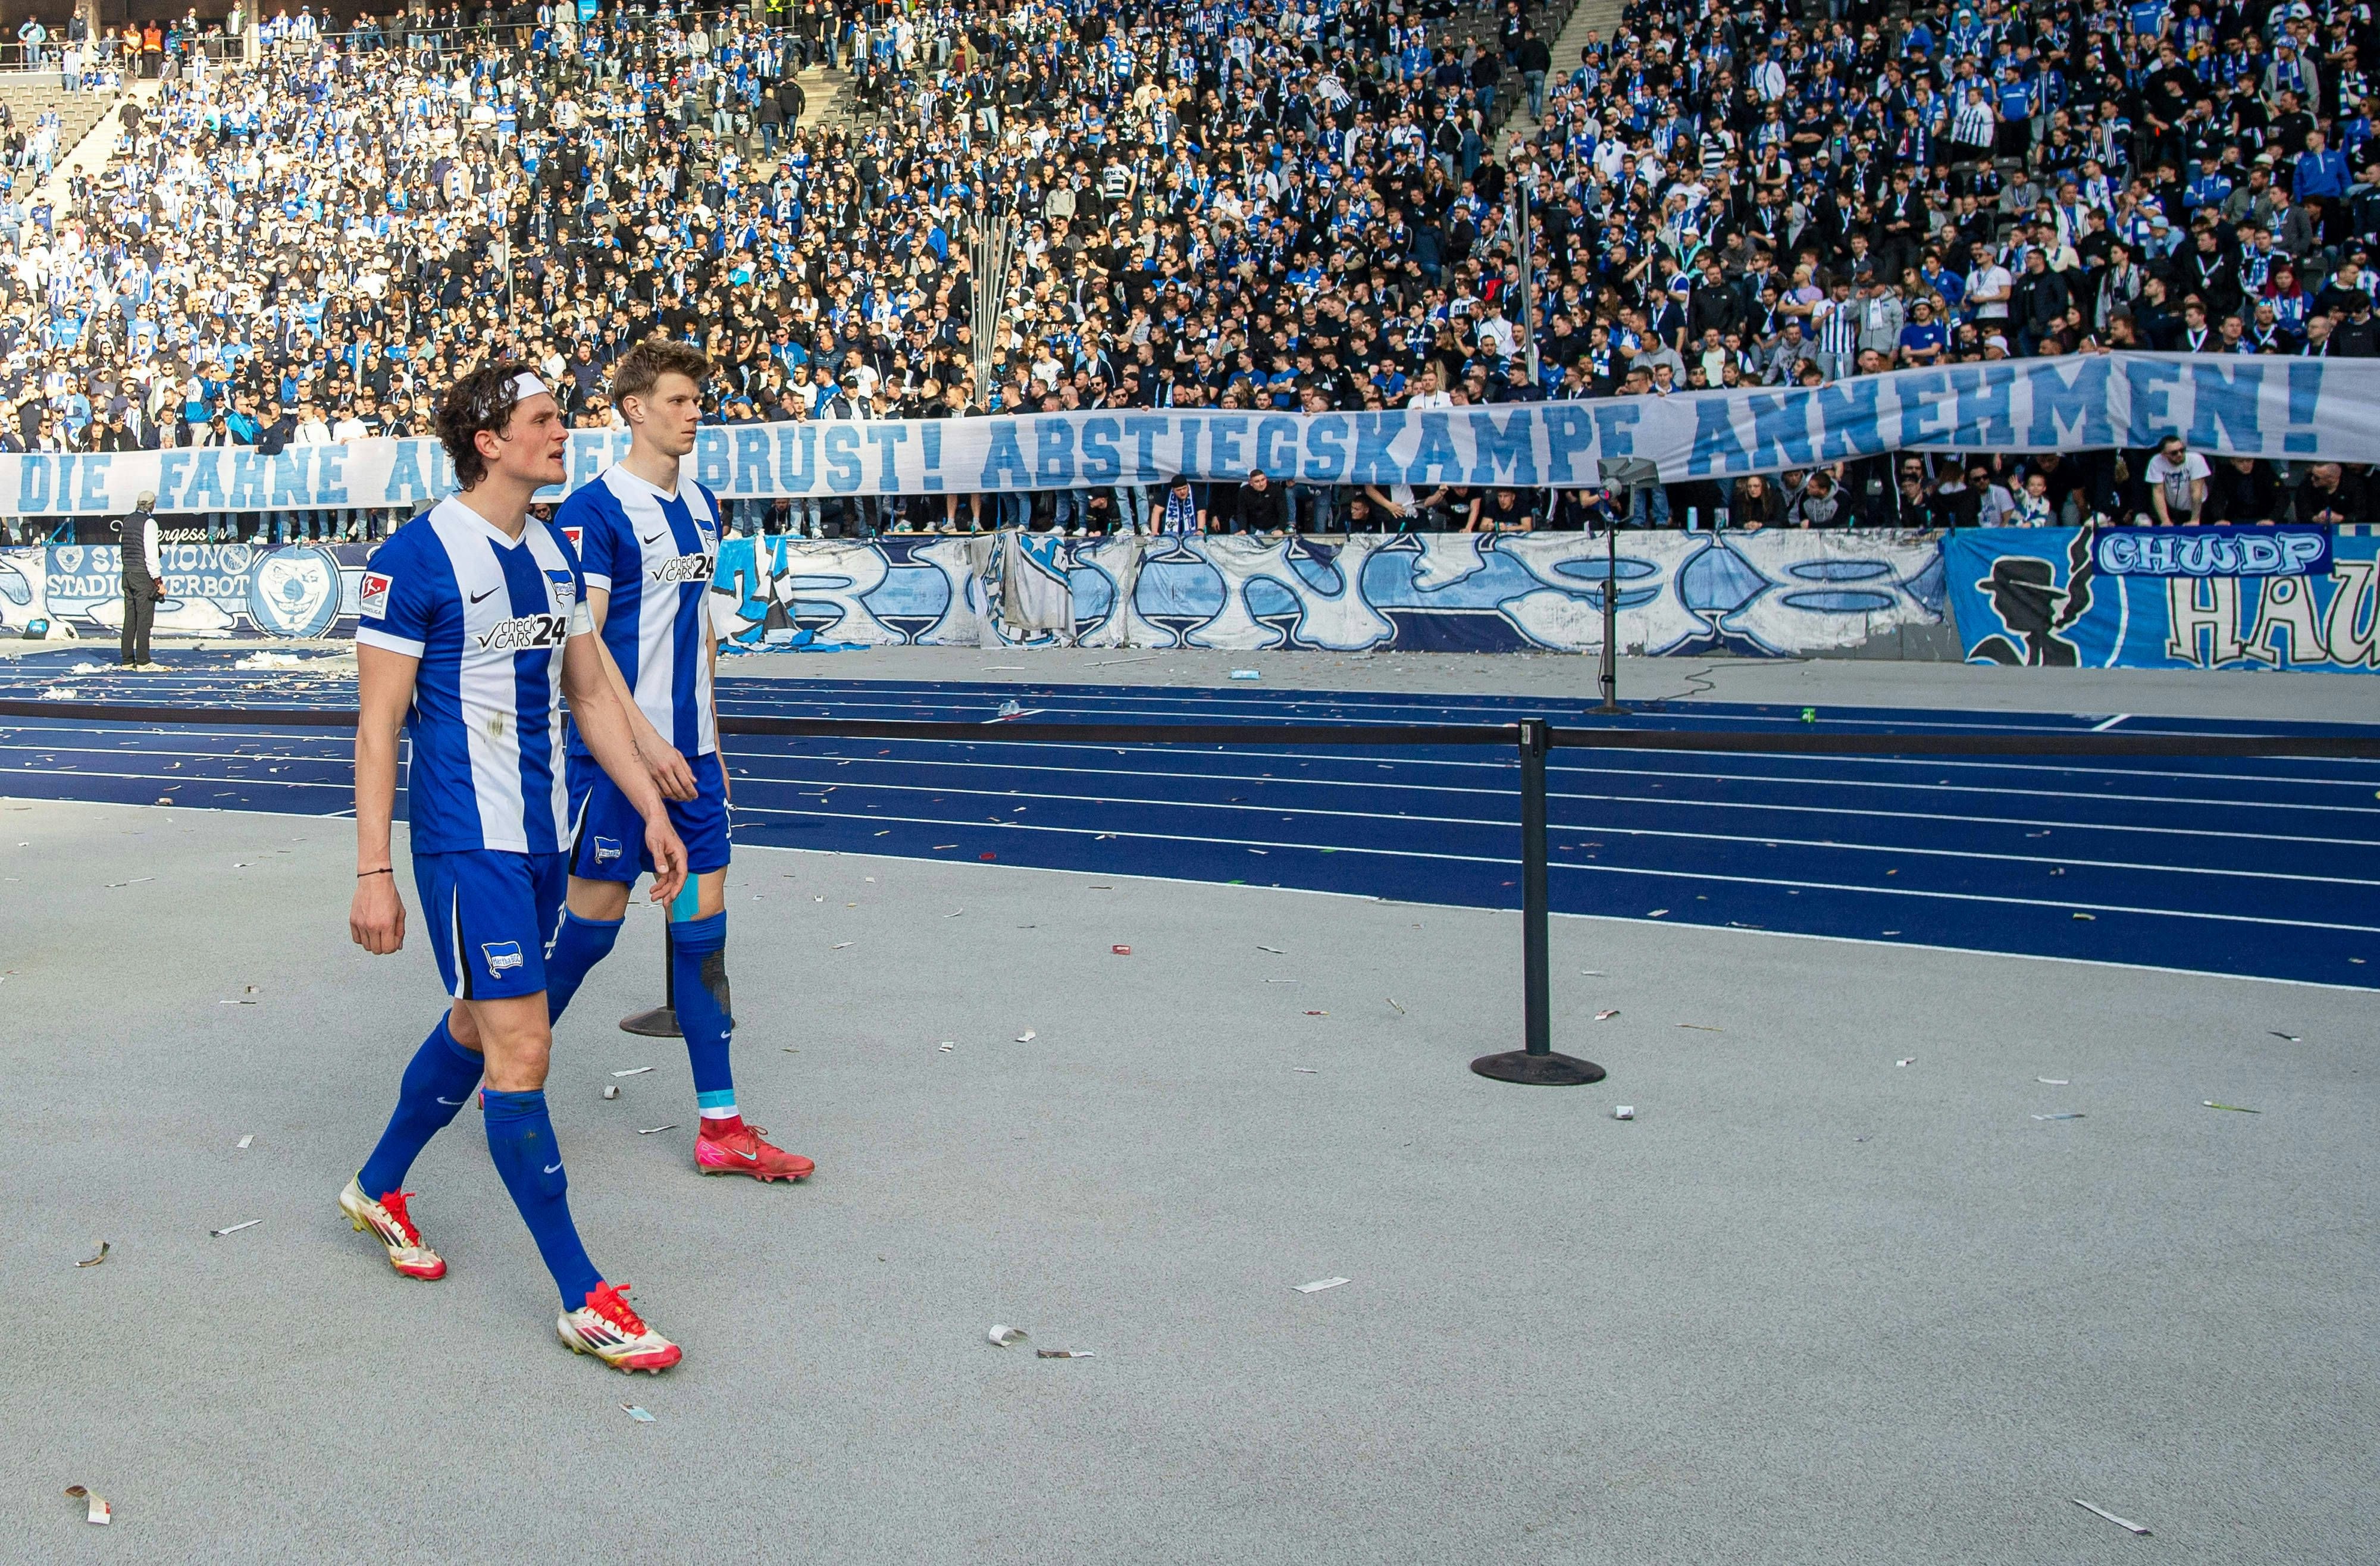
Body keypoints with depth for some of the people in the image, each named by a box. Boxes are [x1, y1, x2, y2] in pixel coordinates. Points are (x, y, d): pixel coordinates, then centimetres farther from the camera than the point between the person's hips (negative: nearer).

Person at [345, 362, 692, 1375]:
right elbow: (377, 724, -12)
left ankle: (377, 1189, 44)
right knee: (521, 1050, -7)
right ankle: (583, 1301, 0)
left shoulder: (555, 556, 10)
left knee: (478, 1027, 20)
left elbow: (591, 694, 18)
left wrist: (653, 810, 13)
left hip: (541, 837, 8)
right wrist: (373, 872, -14)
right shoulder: (417, 558, -13)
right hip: (466, 842, -8)